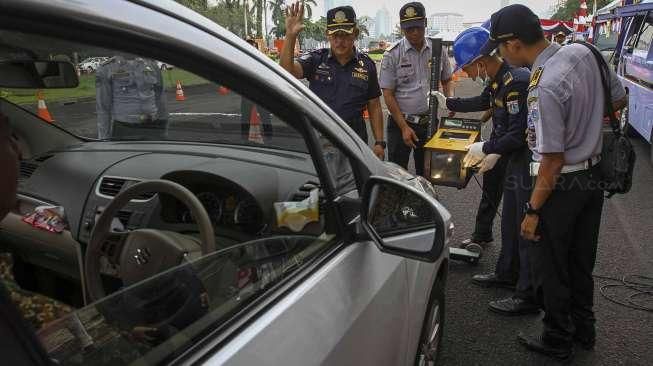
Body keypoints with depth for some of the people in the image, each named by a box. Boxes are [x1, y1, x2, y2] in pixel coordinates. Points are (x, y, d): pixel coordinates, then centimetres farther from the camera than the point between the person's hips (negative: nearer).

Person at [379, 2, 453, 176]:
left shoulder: (438, 50, 3)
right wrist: (404, 127, -13)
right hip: (400, 123, -3)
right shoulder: (392, 55, -7)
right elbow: (388, 95, -8)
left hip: (429, 122, 3)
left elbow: (446, 80, 17)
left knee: (426, 173, 14)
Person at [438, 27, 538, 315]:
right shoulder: (496, 80, 5)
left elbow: (519, 134, -26)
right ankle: (507, 275, 38)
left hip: (526, 164, -10)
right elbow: (483, 101, 27)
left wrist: (486, 148, -15)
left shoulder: (515, 82, -25)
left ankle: (528, 297, 9)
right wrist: (448, 103, 31)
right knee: (510, 222, 21)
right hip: (512, 160, 10)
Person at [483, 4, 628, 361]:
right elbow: (619, 99, 10)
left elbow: (553, 161, -25)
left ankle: (557, 341, 30)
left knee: (550, 267, 12)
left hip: (561, 185, -8)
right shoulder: (583, 52, -5)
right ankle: (583, 329, 42)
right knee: (581, 261, 23)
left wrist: (533, 211, -16)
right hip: (594, 175, 8)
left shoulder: (544, 88, -29)